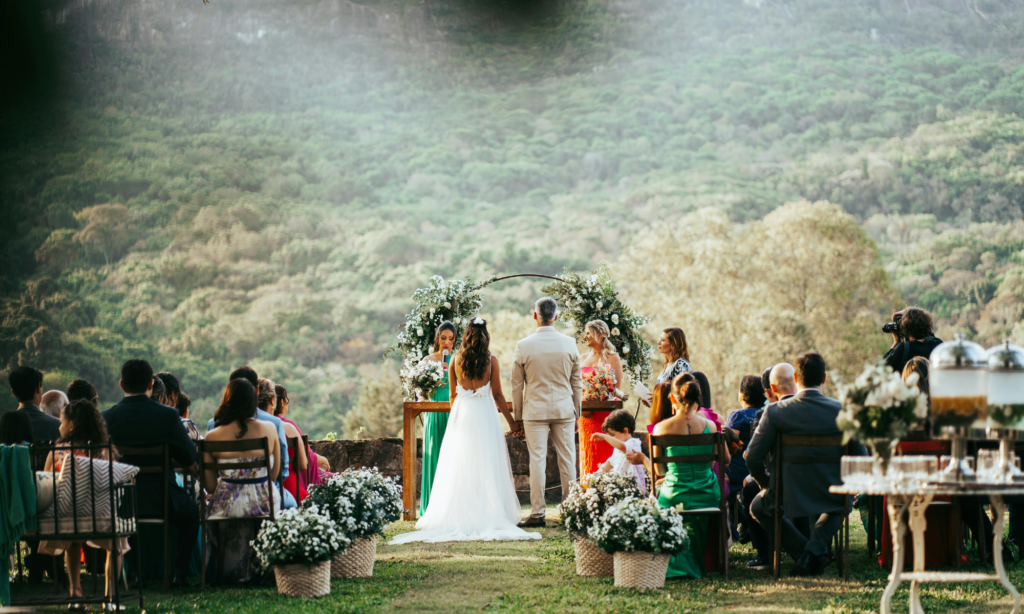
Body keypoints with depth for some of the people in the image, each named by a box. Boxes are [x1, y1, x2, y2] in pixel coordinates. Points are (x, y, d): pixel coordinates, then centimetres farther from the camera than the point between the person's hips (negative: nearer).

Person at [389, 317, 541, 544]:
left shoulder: (456, 361, -1)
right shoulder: (491, 361, -6)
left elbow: (453, 394, 7)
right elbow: (497, 395, -3)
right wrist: (511, 421, 7)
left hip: (461, 415, 2)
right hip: (485, 415, -2)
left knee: (459, 468, 6)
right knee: (486, 467, 2)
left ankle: (458, 515, 4)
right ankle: (489, 514, -1)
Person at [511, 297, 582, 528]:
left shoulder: (524, 346, -6)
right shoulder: (569, 344, 0)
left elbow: (517, 385, 0)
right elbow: (577, 383, 7)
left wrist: (518, 418, 8)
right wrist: (577, 412, 16)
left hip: (535, 410, -2)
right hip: (564, 410, 2)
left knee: (537, 460, -1)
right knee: (567, 460, 7)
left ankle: (537, 513, -1)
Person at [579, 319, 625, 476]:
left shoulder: (611, 358, -2)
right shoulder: (584, 359, 16)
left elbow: (616, 387, -7)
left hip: (605, 414, -6)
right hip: (586, 415, 6)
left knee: (604, 454, -7)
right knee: (587, 455, 4)